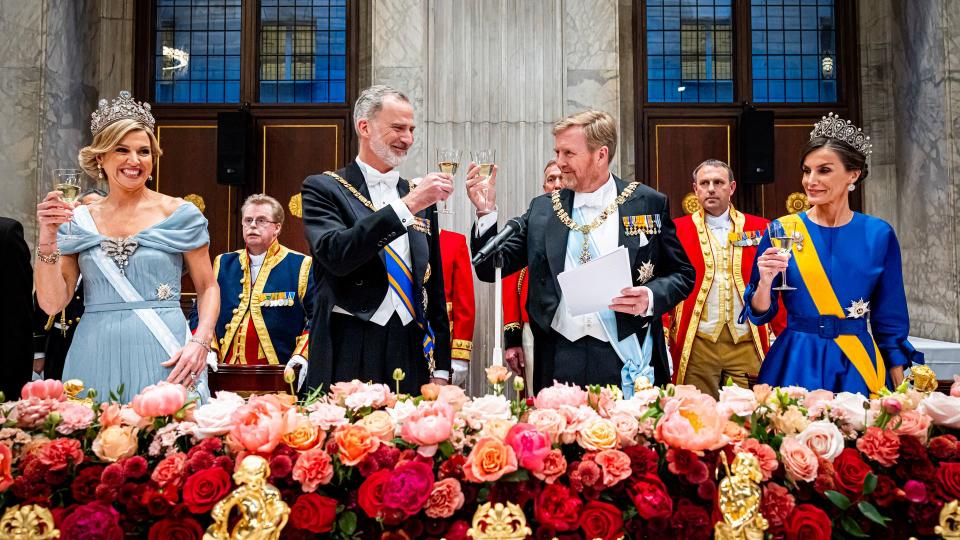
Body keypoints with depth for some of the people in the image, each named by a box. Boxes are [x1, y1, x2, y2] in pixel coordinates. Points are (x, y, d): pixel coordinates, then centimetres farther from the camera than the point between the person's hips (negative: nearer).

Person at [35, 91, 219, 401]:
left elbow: (207, 287, 3)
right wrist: (47, 240, -9)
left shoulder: (179, 214, 1)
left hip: (162, 357, -2)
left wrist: (201, 342, -12)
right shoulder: (78, 221, 7)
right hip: (96, 360, 2)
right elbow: (52, 303, 3)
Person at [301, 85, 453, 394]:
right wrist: (407, 205, -21)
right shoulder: (323, 189, 1)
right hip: (349, 359, -3)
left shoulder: (421, 197, 13)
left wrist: (440, 369, 12)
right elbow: (335, 254, -18)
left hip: (413, 357, 4)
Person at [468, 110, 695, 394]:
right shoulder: (542, 210, 8)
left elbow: (682, 274, 7)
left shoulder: (648, 204, 3)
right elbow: (492, 269, 7)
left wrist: (651, 298, -13)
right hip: (560, 362, 2)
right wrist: (486, 212, -6)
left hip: (625, 362, -1)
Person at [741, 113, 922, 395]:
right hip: (797, 364, -1)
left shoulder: (879, 235, 0)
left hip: (858, 364, 1)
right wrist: (765, 281, -21)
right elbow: (760, 314, -2)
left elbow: (889, 321, 5)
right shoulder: (782, 232, -3)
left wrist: (900, 388, 4)